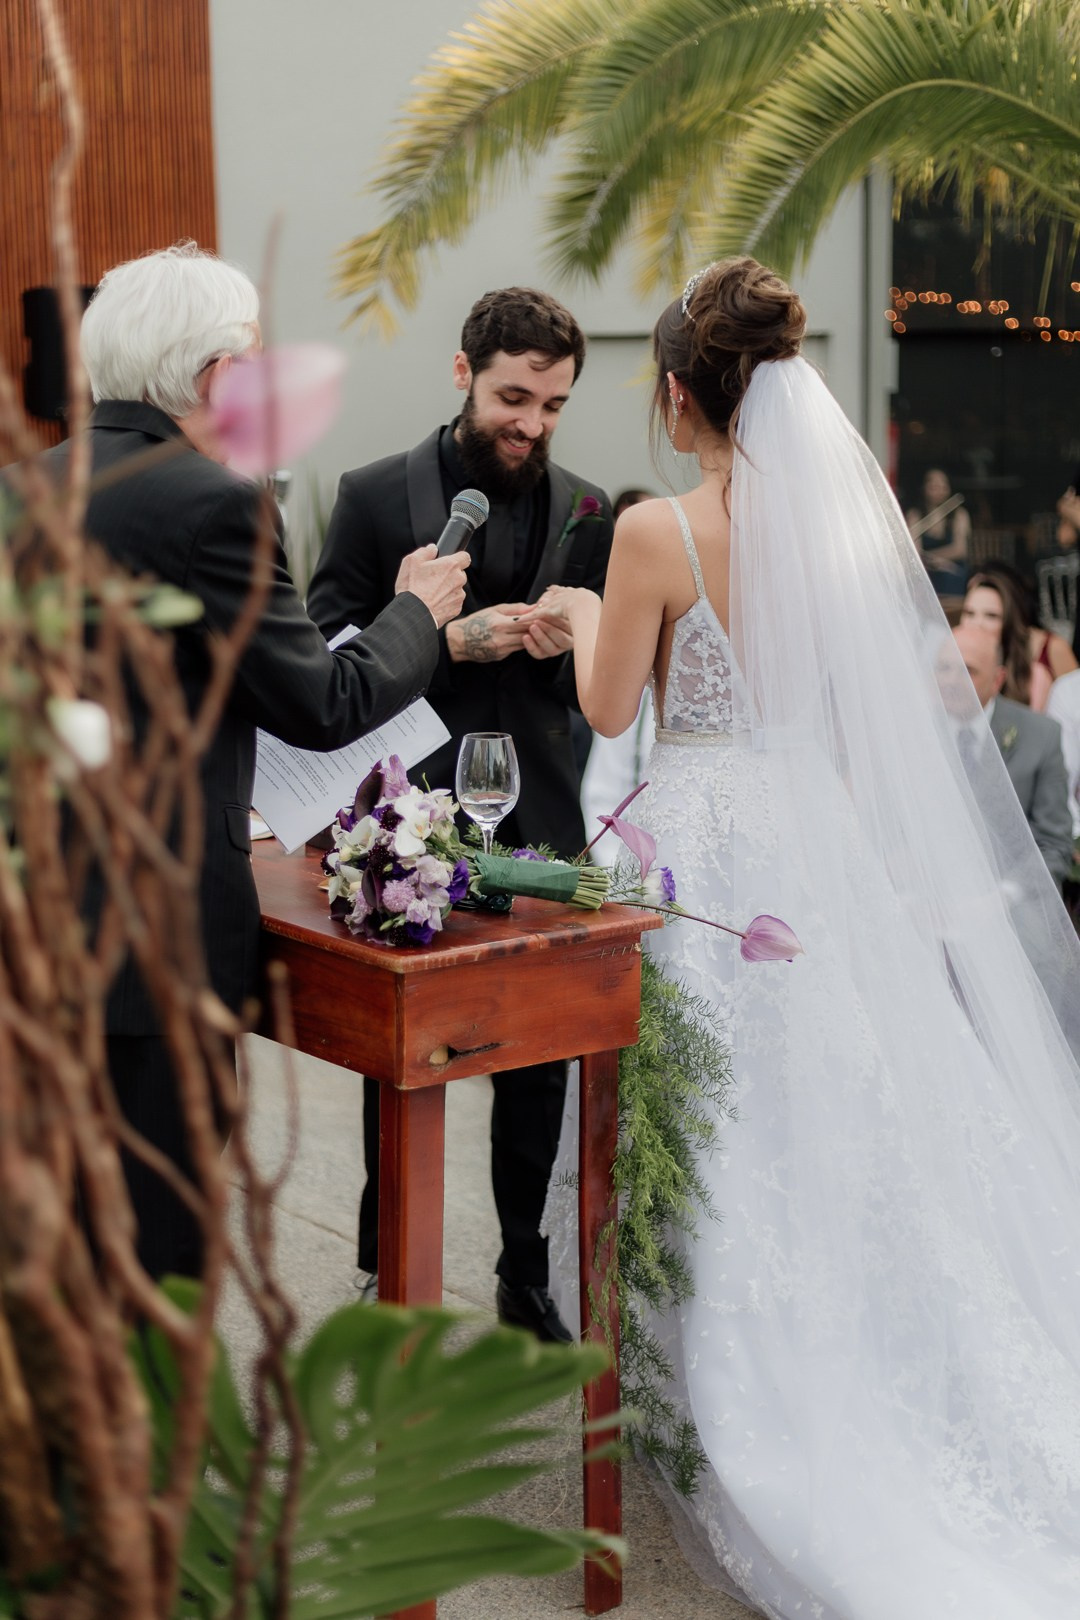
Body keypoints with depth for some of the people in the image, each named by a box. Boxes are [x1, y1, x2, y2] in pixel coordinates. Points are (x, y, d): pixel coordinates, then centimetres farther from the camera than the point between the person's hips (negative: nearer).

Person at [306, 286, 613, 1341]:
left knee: (541, 1058, 10)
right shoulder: (376, 496, -2)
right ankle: (389, 1276, 25)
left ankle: (533, 1275, 26)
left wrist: (570, 644, -12)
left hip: (538, 827, 3)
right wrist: (449, 637, -20)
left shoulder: (585, 512, 7)